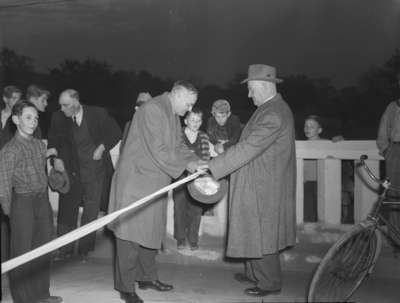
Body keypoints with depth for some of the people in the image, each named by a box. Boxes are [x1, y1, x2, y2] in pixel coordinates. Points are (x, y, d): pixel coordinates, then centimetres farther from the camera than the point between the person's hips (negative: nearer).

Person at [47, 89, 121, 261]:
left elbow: (115, 133, 3)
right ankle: (65, 249, 16)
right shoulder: (58, 118, -4)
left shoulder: (98, 114, -9)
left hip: (95, 170, -1)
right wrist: (56, 158, -6)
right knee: (67, 209, 3)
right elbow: (53, 142, 10)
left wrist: (102, 147, -9)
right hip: (70, 169, 2)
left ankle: (85, 248, 18)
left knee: (91, 211, 5)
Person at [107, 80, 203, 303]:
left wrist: (196, 161, -2)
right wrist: (186, 165, -16)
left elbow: (178, 145, 13)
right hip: (136, 180, -9)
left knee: (152, 231, 16)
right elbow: (158, 151, -23)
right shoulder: (152, 110, -18)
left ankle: (147, 277, 29)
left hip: (156, 183, 10)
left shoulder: (173, 115, 12)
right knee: (131, 232, -2)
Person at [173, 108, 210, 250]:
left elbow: (206, 156, 8)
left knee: (196, 208, 4)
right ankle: (180, 238, 18)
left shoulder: (204, 137, 7)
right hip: (181, 176, -2)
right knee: (179, 207, 3)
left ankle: (193, 239, 17)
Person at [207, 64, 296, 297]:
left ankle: (270, 282, 20)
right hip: (260, 184, 10)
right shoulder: (274, 108, 10)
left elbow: (246, 149, -28)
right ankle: (255, 273, 36)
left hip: (264, 188, -10)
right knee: (255, 232, 20)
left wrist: (212, 168, -25)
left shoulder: (273, 114, -24)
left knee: (261, 233, 4)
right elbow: (250, 146, 14)